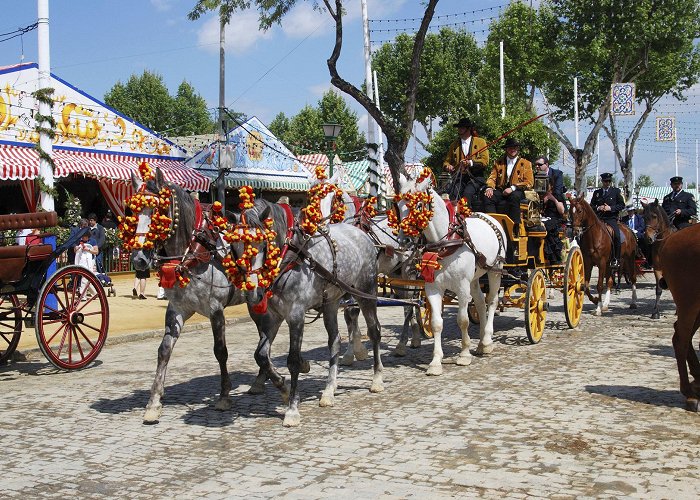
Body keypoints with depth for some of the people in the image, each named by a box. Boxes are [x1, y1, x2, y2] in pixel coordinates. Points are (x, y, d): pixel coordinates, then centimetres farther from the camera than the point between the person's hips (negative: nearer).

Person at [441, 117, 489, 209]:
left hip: (475, 177, -3)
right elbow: (447, 161, 24)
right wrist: (448, 166, -1)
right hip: (459, 177, 3)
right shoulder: (454, 144, 20)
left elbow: (485, 161, -1)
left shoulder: (480, 142, 10)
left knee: (467, 194, -32)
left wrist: (471, 163, -17)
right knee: (454, 194, -29)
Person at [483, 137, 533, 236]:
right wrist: (489, 187, -13)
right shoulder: (498, 162, 20)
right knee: (487, 197, -28)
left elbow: (529, 182, 0)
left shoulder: (526, 164, 11)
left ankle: (515, 230, -37)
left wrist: (513, 188, -15)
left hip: (517, 192, -3)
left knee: (514, 196, -38)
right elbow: (492, 177, 12)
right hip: (501, 191, 3)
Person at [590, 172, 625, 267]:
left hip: (611, 219, -3)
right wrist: (598, 208, -4)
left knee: (616, 235, -24)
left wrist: (610, 208, -10)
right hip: (599, 219, 3)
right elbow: (591, 206, 18)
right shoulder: (596, 192, 17)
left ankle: (615, 259, -14)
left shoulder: (616, 191, 9)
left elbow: (622, 205, 5)